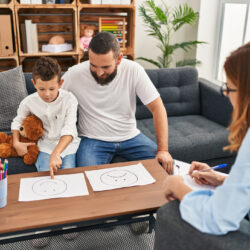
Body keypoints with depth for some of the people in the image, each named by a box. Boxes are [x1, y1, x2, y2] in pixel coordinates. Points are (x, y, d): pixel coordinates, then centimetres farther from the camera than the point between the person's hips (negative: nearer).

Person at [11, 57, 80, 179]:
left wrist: (55, 153, -37)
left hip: (68, 145, -1)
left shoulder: (69, 99, -16)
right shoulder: (28, 102, -6)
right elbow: (17, 121, 14)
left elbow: (69, 130, -24)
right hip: (46, 146, 2)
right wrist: (16, 142, -4)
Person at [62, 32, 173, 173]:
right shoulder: (74, 74, -13)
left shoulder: (133, 70, -12)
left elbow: (157, 108, -10)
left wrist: (163, 149, -17)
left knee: (165, 164, -10)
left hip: (130, 136, 3)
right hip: (93, 140, -2)